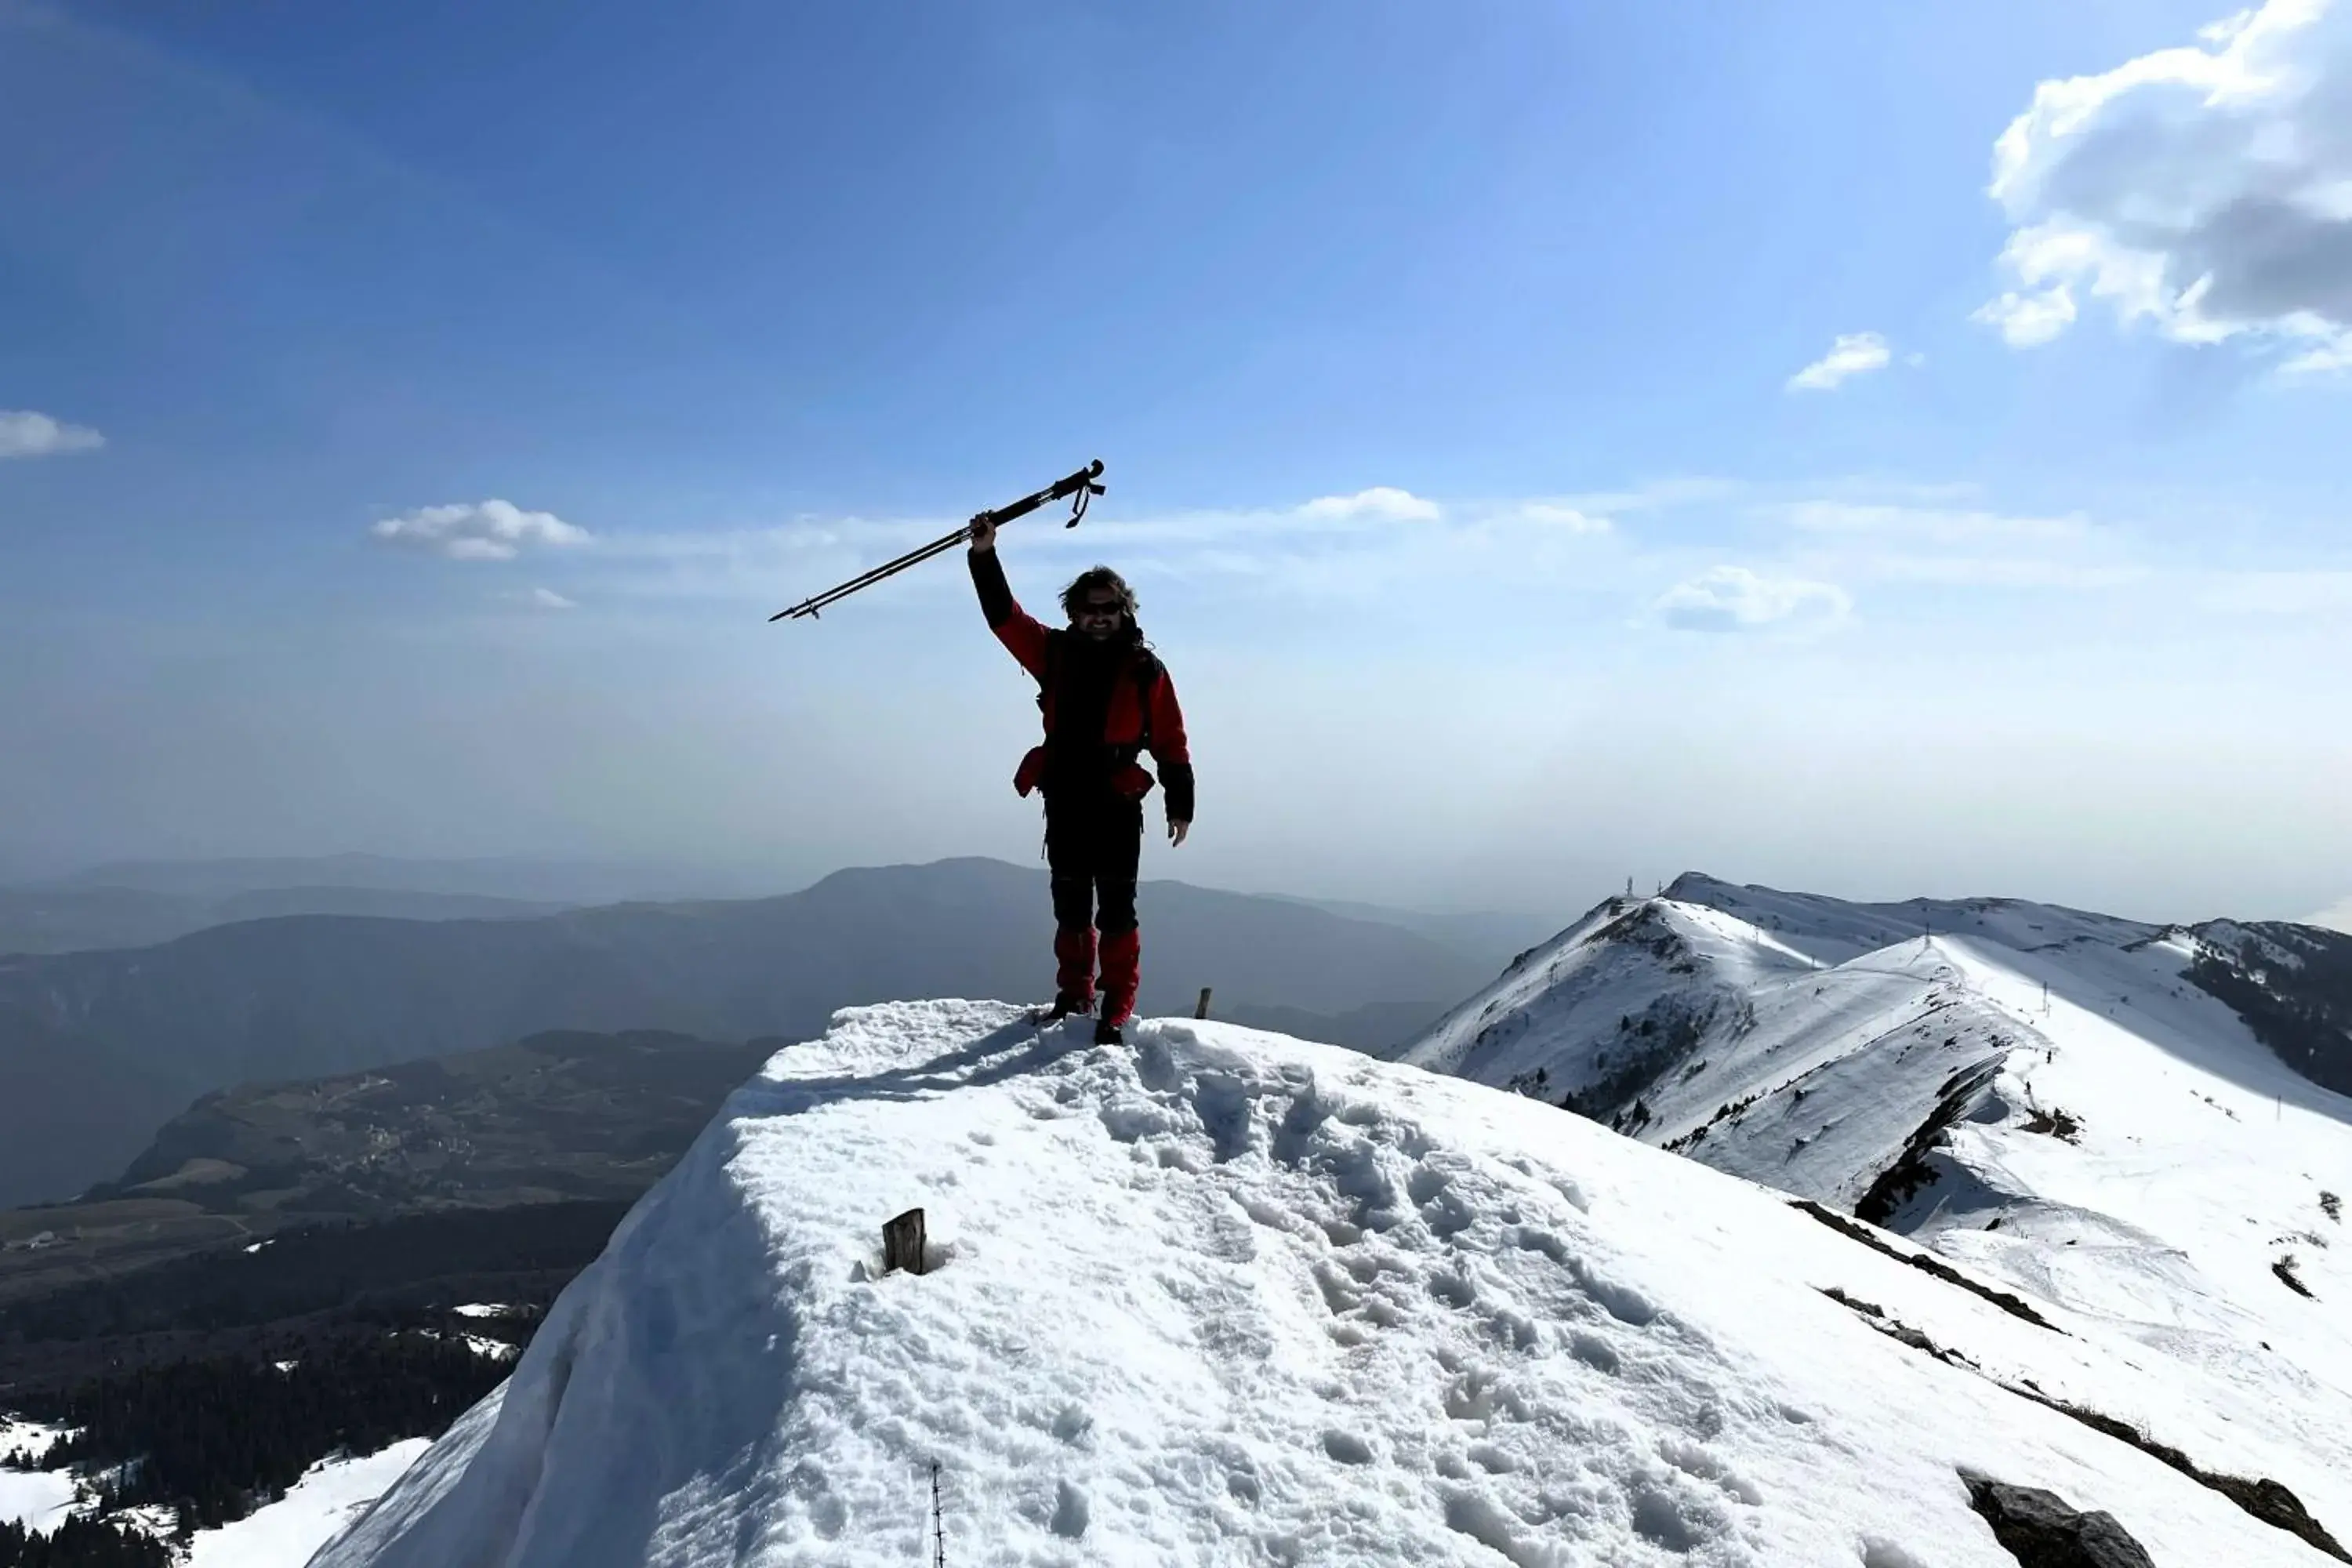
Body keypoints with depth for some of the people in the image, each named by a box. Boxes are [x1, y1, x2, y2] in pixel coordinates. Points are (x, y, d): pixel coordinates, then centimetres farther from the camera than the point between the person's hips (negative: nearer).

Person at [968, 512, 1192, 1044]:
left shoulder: (1145, 669, -3)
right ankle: (1073, 995, 27)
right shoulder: (1055, 652, 6)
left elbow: (1171, 741, -1)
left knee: (1115, 909, -3)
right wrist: (985, 557, -5)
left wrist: (1181, 804, -1)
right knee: (1070, 907, 13)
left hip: (1117, 806, -4)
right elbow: (1004, 616, 5)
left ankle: (1117, 1008, 4)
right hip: (1064, 803, 4)